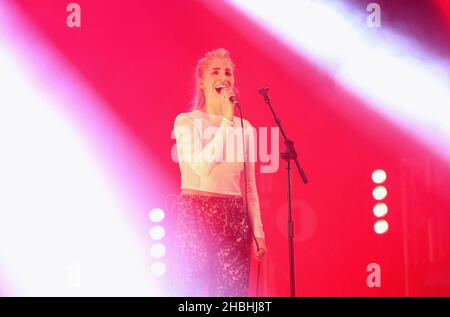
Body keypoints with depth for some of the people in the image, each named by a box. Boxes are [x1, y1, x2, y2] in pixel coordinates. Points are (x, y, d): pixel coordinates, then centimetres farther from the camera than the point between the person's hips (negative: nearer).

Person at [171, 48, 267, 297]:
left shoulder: (244, 127, 11)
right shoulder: (186, 121, 0)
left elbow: (250, 188, 13)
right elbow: (202, 165, -17)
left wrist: (258, 232, 8)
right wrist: (226, 121, -12)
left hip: (234, 218, 4)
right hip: (195, 215, -3)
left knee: (233, 290, 2)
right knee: (191, 289, 0)